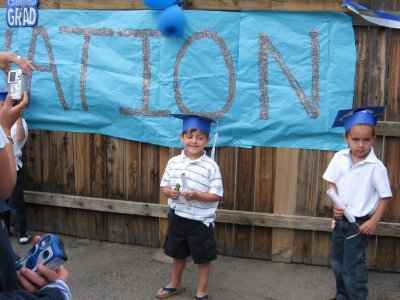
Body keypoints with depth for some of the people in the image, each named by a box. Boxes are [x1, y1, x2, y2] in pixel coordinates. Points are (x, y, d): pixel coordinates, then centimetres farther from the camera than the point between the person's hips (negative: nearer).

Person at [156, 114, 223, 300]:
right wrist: (169, 192, -16)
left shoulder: (211, 166, -15)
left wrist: (197, 195, -27)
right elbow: (164, 185, 6)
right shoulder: (174, 162, -2)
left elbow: (217, 195, -13)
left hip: (200, 221, -4)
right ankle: (175, 284, 44)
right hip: (177, 217, 4)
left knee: (203, 257, 10)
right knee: (177, 253, 22)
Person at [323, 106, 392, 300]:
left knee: (353, 268, -3)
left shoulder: (376, 167, -18)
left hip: (360, 223, -6)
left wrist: (374, 221, -17)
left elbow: (386, 197, -12)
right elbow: (331, 183, 5)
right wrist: (335, 204, -10)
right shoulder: (339, 158, -6)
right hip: (339, 219, 6)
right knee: (337, 262, 20)